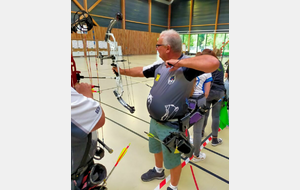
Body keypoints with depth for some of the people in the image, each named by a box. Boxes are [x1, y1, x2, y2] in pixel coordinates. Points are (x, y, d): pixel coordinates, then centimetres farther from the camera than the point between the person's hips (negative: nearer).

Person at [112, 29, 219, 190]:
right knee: (156, 148, 31)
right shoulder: (159, 65, -3)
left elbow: (213, 63, -41)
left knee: (172, 160, 16)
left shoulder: (186, 66, -25)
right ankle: (158, 171, 62)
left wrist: (179, 62, -37)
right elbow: (140, 71, 11)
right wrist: (122, 71, 18)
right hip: (154, 121, 8)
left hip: (171, 126, -8)